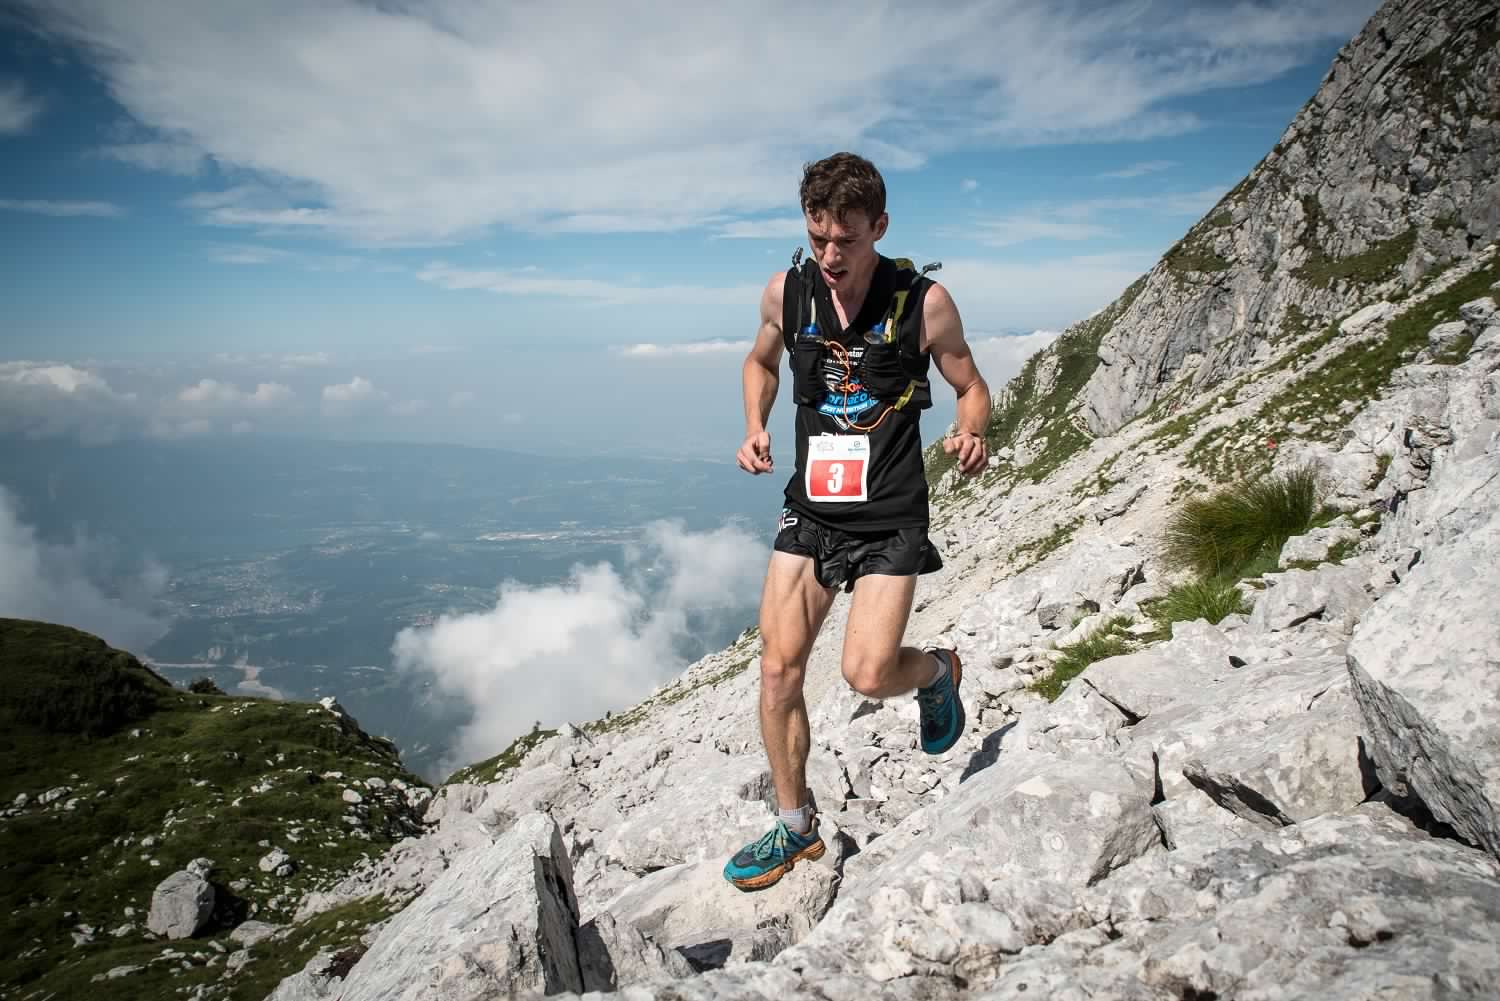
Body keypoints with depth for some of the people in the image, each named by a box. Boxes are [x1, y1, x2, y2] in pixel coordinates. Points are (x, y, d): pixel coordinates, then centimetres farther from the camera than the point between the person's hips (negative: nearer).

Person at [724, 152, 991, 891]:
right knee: (778, 669, 0)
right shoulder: (786, 290, -1)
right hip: (809, 511, 4)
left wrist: (969, 435, -20)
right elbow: (761, 362, 18)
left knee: (868, 675, -12)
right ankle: (795, 826, 20)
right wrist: (755, 430, 0)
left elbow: (972, 388, 3)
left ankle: (938, 672, 26)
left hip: (889, 520, -3)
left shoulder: (923, 301, -10)